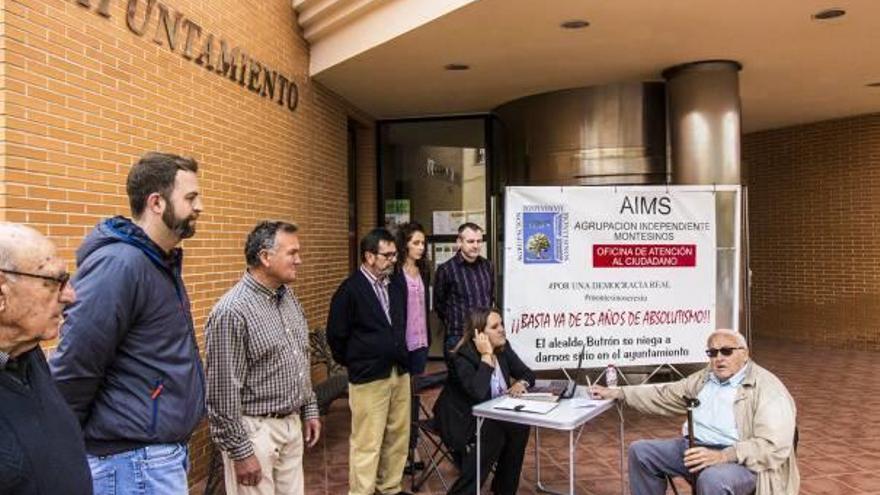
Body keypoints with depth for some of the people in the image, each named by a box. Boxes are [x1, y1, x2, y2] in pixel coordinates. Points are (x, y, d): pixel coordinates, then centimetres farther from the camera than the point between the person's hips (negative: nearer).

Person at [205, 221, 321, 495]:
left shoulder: (288, 297, 6)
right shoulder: (232, 311, -20)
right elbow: (223, 392, -19)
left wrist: (309, 409, 15)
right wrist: (240, 452, -16)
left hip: (291, 424, 8)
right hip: (256, 430, -7)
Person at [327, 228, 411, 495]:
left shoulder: (396, 285, 7)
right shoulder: (350, 289, -12)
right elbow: (336, 336, -6)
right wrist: (355, 363, 3)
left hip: (400, 373, 7)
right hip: (369, 378, -7)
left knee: (398, 438, 14)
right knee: (367, 443, 0)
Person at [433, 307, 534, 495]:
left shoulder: (502, 348, -2)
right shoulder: (462, 357, -24)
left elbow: (528, 373, 5)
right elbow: (478, 393, -38)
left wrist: (521, 383, -19)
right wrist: (486, 356, -34)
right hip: (463, 420, -6)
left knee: (519, 427, -19)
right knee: (495, 434, -29)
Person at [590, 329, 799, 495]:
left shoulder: (768, 388, -11)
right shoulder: (705, 377, 14)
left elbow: (774, 446, -21)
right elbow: (664, 395, 21)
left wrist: (722, 456, -32)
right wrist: (615, 393, 16)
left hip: (740, 459, -8)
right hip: (695, 448, 8)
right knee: (640, 451, 1)